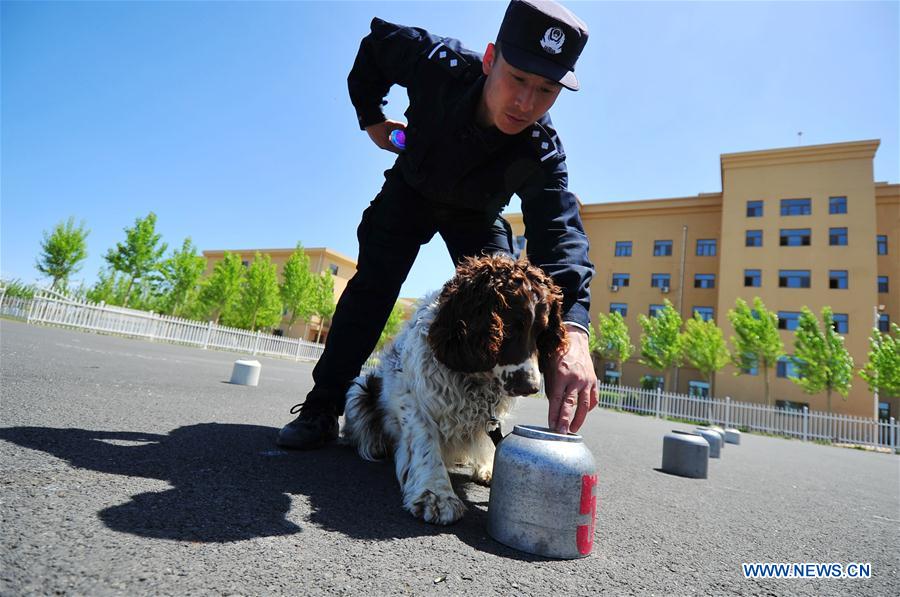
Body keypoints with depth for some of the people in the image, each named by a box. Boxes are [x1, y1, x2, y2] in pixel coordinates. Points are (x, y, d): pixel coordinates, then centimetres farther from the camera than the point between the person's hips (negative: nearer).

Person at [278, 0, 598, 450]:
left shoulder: (541, 155, -34)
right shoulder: (439, 62, -32)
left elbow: (560, 236, -48)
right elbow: (378, 41, -9)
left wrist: (573, 329, -64)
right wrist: (371, 117, -7)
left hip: (476, 214, 1)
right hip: (411, 189, 0)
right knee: (373, 283, -13)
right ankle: (322, 407, -6)